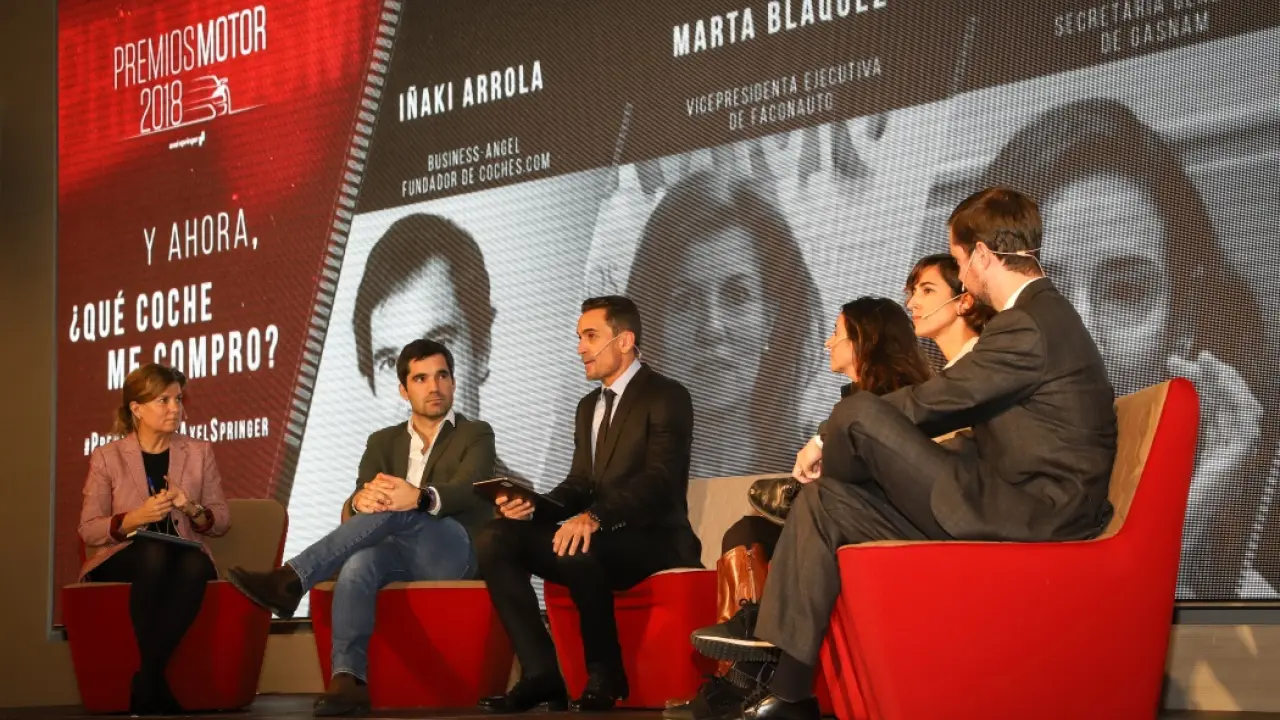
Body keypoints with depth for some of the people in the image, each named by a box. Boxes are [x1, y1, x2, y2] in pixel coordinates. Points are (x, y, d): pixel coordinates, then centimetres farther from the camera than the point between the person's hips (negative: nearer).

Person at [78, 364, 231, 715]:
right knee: (154, 553, -38)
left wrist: (193, 508, -12)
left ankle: (145, 681, -28)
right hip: (121, 560, -1)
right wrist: (135, 518, -17)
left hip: (182, 559, 2)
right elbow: (88, 530, 1)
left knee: (196, 563, -36)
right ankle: (155, 683, -27)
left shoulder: (199, 452, 10)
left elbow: (222, 521, 10)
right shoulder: (107, 457, 4)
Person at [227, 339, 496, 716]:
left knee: (392, 511, -34)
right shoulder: (383, 442, 19)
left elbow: (465, 490, -14)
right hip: (401, 553, 3)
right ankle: (348, 679, -46)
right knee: (359, 563, -34)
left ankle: (290, 581, -41)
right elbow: (350, 511, 3)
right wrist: (361, 501, -25)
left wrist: (421, 497, -39)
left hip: (455, 555, -3)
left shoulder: (476, 435, 8)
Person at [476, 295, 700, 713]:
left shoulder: (666, 397, -6)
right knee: (496, 540, -15)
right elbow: (579, 485, 16)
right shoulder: (588, 407, 19)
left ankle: (605, 675, -18)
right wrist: (534, 506, -6)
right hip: (597, 536, 8)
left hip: (651, 539, -7)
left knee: (579, 549, -38)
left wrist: (595, 517, -36)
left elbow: (660, 481, -20)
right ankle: (540, 673, -19)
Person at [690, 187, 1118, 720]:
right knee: (826, 500, 3)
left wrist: (827, 442, -1)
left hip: (1029, 515, -11)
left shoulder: (1029, 326, -15)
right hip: (1008, 503, 11)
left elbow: (925, 404, -15)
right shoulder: (1040, 317, 18)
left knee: (858, 412, -20)